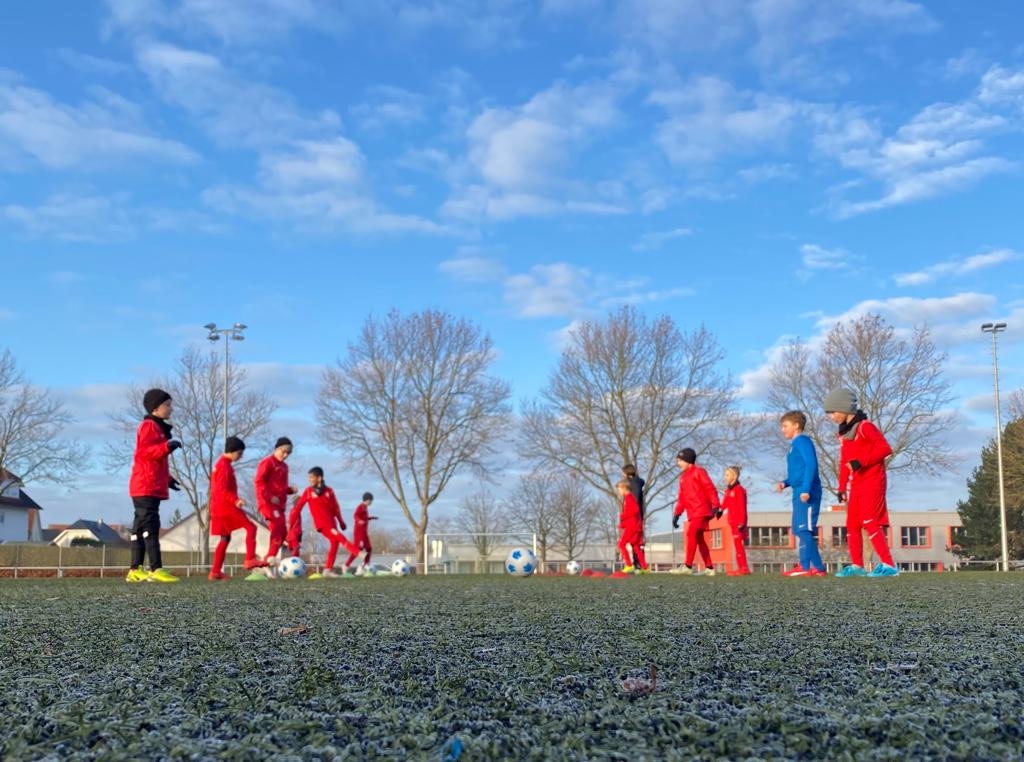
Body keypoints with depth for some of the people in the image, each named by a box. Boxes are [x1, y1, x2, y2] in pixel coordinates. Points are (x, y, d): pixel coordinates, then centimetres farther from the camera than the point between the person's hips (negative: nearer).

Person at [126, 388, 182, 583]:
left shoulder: (158, 427, 24)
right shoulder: (149, 426, -7)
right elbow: (144, 451, -21)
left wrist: (167, 479, 24)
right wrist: (166, 446, -32)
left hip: (152, 487, 10)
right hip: (146, 487, -10)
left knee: (140, 528, 9)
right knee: (150, 526, -15)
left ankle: (136, 570, 10)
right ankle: (156, 569, -20)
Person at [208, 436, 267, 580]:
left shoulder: (221, 464, 19)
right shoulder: (225, 465, -12)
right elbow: (222, 489, -21)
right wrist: (236, 500, -29)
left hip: (219, 508, 10)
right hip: (226, 506, -10)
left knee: (225, 538, 11)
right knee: (251, 527, -12)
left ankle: (215, 571, 9)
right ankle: (250, 559, -19)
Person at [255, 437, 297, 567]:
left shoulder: (284, 467, 21)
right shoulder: (267, 462, -4)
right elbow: (259, 481, -12)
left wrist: (290, 490, 8)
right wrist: (269, 497, -20)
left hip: (279, 504, 9)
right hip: (267, 502, -9)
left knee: (281, 532, 5)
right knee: (279, 525, -28)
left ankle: (265, 563, 12)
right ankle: (271, 556, -33)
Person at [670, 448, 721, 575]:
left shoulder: (698, 472, -4)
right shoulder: (683, 477, 18)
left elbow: (710, 488, -11)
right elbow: (682, 498, 21)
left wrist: (715, 506, -20)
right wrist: (676, 514, 14)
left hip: (701, 511, -8)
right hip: (692, 514, 8)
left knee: (691, 534, -18)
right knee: (699, 539, 8)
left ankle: (688, 566, -20)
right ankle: (709, 567, 13)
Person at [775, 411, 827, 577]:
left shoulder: (803, 441, -7)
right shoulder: (795, 444, 22)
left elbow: (811, 465, -18)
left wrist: (806, 489, -24)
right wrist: (785, 483, 11)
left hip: (806, 493, -10)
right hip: (799, 493, 10)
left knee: (804, 529, -12)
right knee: (799, 529, 10)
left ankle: (806, 566, -13)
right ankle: (816, 567, 12)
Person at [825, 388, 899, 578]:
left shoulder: (865, 427, -10)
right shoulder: (843, 433, 15)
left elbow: (885, 448, -17)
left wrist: (861, 461, -23)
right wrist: (842, 488, 16)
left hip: (871, 482, -9)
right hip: (855, 485, 9)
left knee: (870, 522, -16)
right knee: (852, 525, 8)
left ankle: (888, 565, -15)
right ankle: (857, 566, 15)